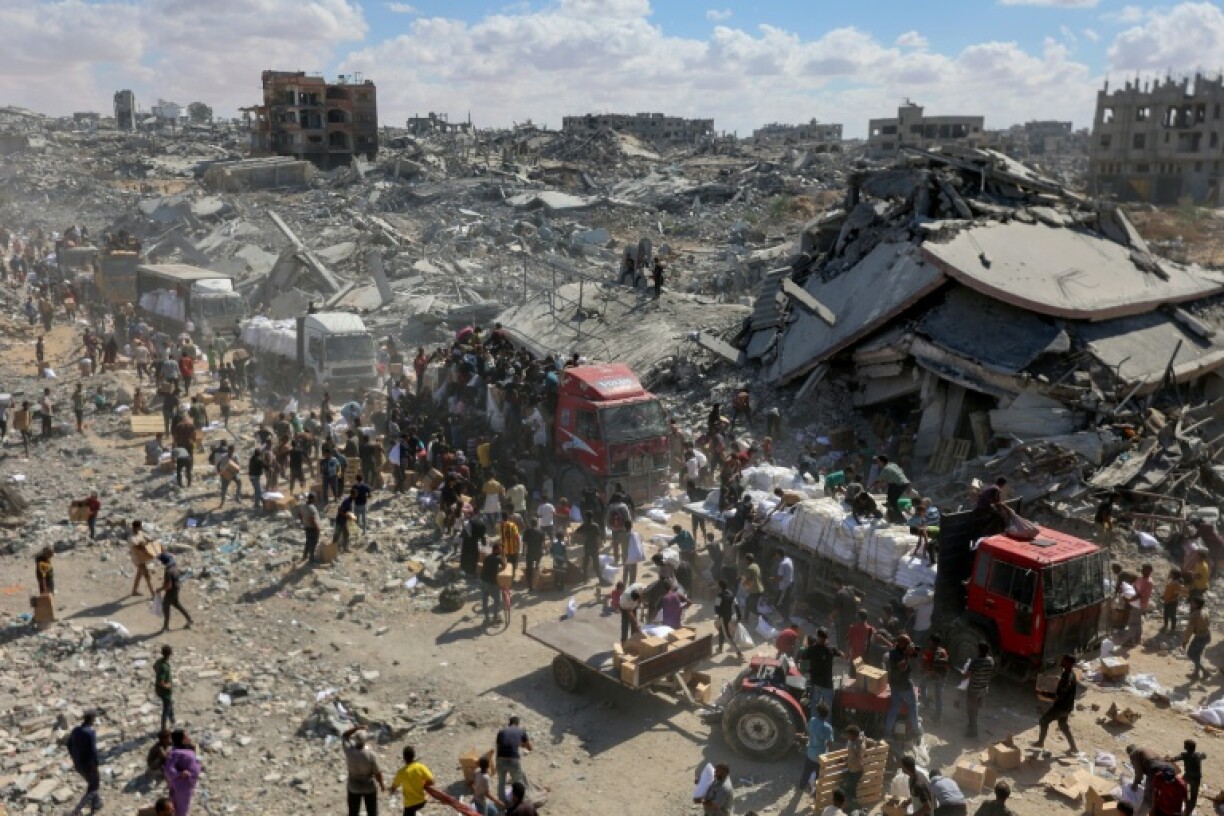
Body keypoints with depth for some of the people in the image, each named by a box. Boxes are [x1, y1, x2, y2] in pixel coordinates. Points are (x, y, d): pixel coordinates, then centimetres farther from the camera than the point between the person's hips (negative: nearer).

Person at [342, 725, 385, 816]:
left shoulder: (349, 750, -22)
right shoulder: (371, 754, -29)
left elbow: (344, 736, -1)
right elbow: (377, 773, -18)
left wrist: (356, 728, -14)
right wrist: (382, 785, -1)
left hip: (354, 787, 2)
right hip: (369, 787, -2)